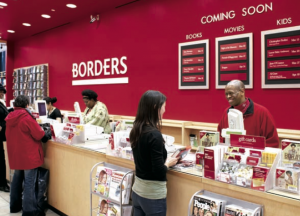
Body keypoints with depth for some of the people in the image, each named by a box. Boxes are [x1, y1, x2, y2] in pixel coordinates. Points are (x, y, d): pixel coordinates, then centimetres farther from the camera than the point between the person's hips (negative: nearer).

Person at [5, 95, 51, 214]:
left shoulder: (10, 117, 6)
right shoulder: (27, 117, -16)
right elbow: (39, 134, -15)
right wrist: (48, 135, 5)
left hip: (15, 154, 8)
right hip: (28, 154, -8)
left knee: (17, 179, 20)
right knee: (29, 183, -2)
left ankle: (15, 205, 32)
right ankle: (29, 211, 3)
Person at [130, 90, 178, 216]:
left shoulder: (136, 130, 1)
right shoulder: (154, 134, -23)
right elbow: (159, 172, -22)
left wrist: (164, 159, 7)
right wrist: (169, 162, -4)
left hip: (138, 189, 7)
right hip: (153, 194, -7)